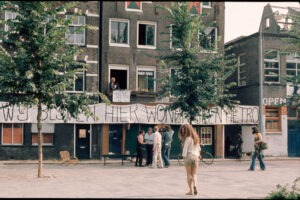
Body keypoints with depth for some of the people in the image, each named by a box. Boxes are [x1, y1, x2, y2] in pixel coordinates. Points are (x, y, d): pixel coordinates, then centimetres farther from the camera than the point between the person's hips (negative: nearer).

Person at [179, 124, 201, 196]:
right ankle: (195, 186, -18)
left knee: (189, 174, 4)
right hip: (196, 157, 6)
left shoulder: (188, 138, -11)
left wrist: (184, 156, -7)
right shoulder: (196, 138, 12)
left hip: (189, 156, -6)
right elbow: (199, 148, 18)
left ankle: (191, 190, 2)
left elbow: (185, 149, -12)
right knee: (194, 174, 8)